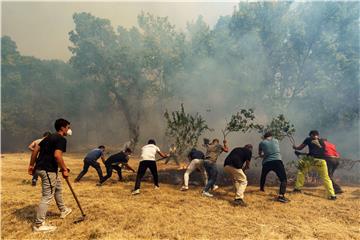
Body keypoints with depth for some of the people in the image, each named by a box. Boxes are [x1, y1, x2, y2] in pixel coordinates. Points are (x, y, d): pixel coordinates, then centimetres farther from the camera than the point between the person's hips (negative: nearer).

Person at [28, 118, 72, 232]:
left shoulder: (49, 137, 16)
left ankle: (63, 210, 41)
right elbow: (57, 155, -26)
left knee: (58, 188, 25)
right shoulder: (61, 139, -13)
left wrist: (31, 165, 20)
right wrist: (64, 169, -17)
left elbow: (36, 149, 17)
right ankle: (38, 225, 5)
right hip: (48, 170, -11)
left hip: (41, 167, 11)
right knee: (47, 196, -3)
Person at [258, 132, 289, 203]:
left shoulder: (262, 143, 13)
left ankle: (261, 188, 46)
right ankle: (281, 195, -21)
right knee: (283, 179, -2)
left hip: (266, 162, 2)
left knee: (263, 176, 29)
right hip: (277, 161, -1)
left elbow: (260, 155, 23)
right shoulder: (276, 141, 18)